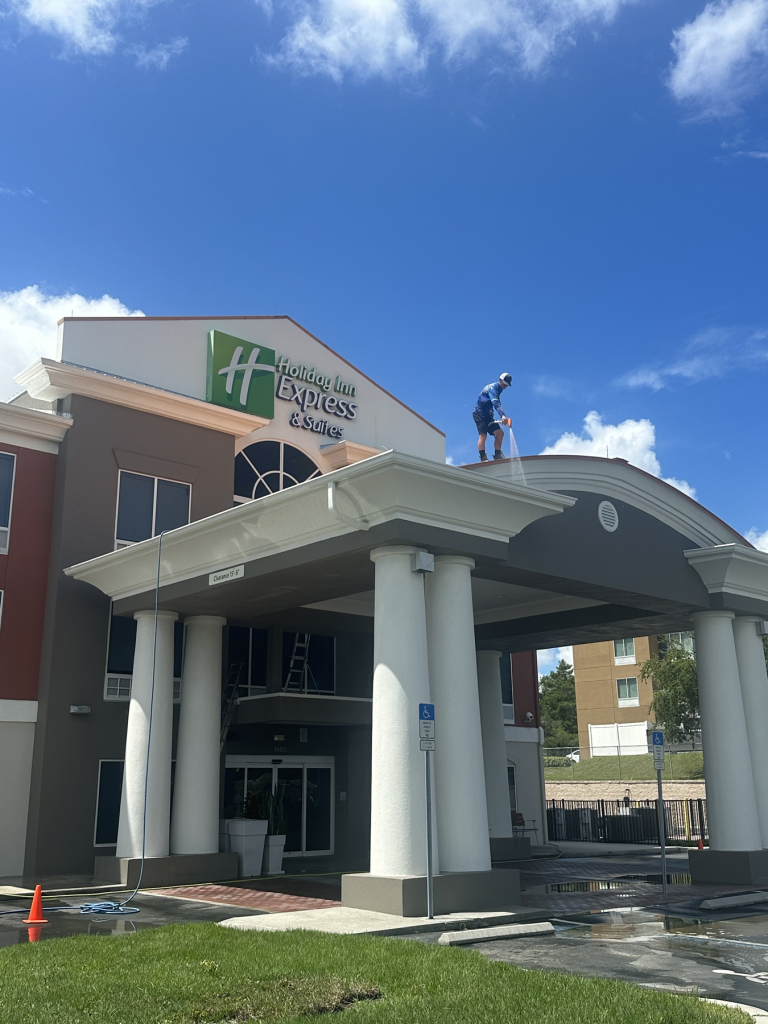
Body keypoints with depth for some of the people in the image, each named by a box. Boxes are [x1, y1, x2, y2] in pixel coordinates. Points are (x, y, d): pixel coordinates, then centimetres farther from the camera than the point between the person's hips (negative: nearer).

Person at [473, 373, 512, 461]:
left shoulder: (497, 390, 12)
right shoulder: (492, 388, -18)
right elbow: (496, 403, -34)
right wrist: (503, 416, -47)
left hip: (488, 416, 9)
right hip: (479, 414, -9)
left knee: (500, 433, -2)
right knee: (483, 435, -19)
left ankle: (497, 455, 2)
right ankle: (483, 458, -21)